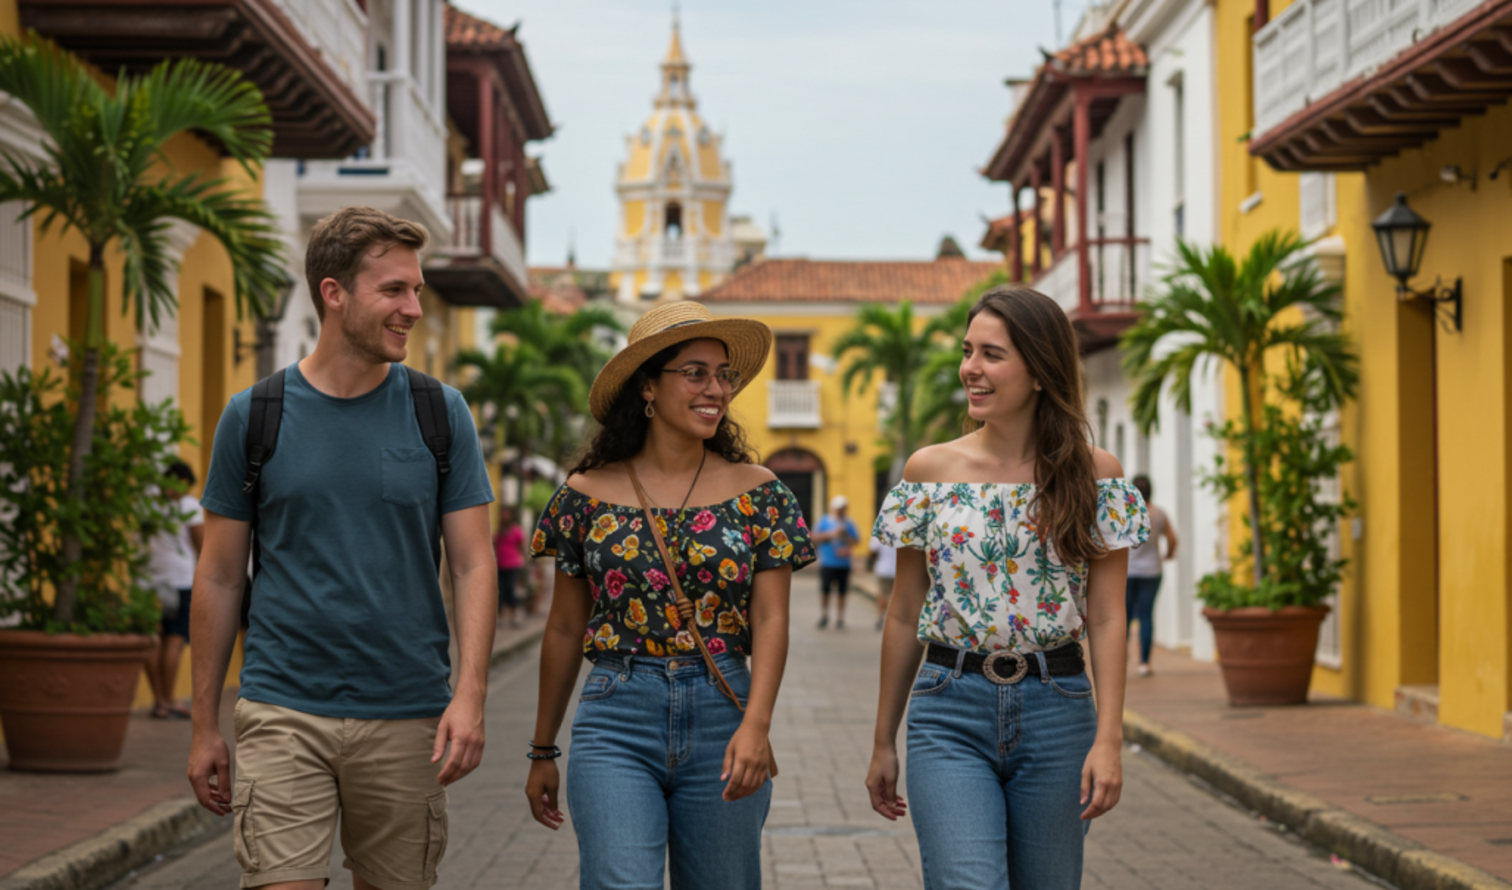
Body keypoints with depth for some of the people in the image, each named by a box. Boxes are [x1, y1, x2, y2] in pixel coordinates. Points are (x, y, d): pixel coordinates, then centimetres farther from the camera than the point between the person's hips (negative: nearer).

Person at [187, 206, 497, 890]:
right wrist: (204, 726, 6)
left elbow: (473, 565, 3)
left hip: (407, 718, 1)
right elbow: (219, 578, 7)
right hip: (283, 712, -1)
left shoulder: (441, 414, 4)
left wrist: (470, 693, -11)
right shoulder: (254, 417, 2)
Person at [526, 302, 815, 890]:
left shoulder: (756, 492, 4)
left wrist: (755, 725, -16)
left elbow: (770, 620, -1)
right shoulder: (589, 495, 4)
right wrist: (543, 751, 14)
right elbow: (565, 630, 10)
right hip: (616, 718, -1)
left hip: (722, 714, 1)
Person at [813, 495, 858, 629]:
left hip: (843, 564, 1)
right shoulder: (824, 521, 5)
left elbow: (855, 541, 4)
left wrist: (845, 535, -12)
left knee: (841, 592, 1)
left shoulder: (849, 523, 8)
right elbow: (815, 538, -1)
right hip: (827, 563, -1)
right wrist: (830, 534, -11)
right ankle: (823, 617, 11)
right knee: (824, 591, -2)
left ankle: (840, 619, 9)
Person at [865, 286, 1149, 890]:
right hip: (949, 712, 0)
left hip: (1056, 710, 1)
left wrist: (1108, 739, -10)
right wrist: (883, 743, 10)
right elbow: (904, 616, 8)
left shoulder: (1094, 474, 1)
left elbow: (1107, 619, -1)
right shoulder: (929, 472, 3)